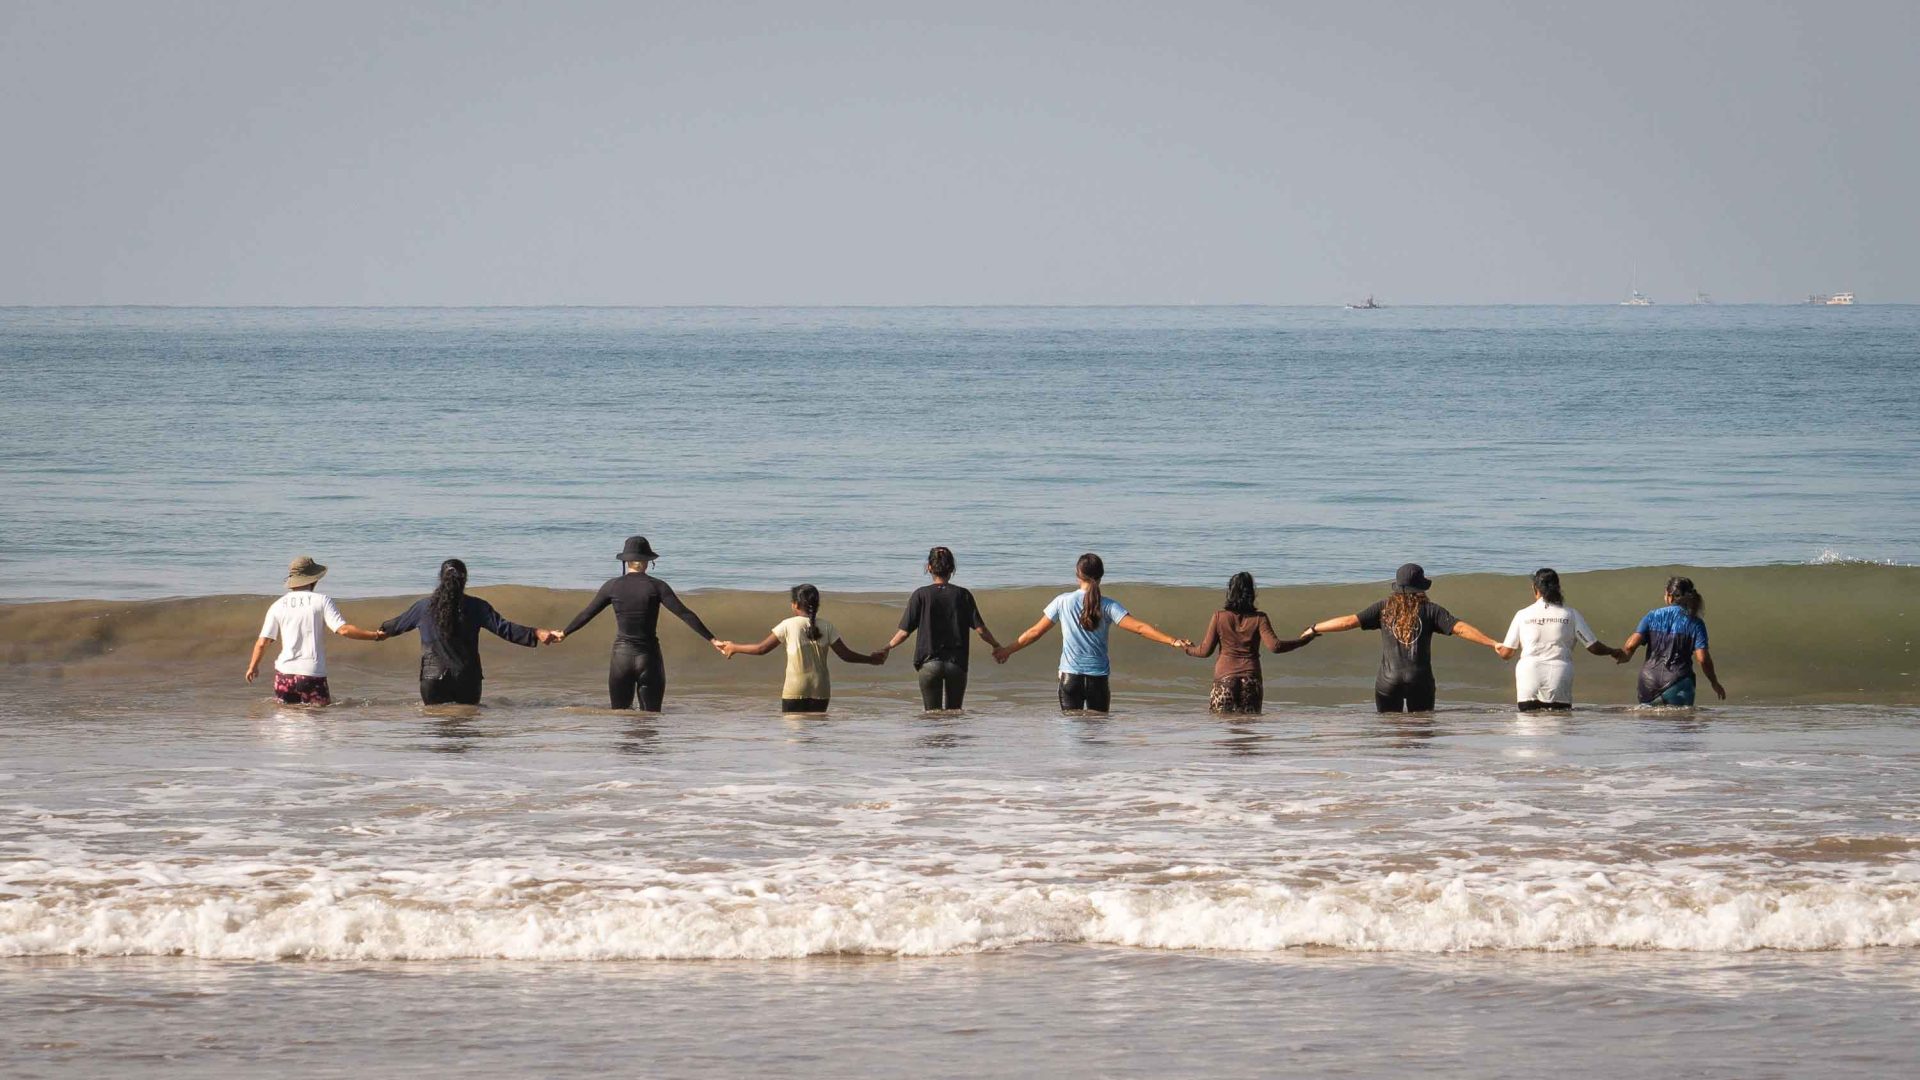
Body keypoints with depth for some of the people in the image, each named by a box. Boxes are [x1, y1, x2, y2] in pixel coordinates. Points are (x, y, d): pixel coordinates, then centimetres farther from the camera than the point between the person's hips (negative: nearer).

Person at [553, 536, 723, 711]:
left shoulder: (613, 586, 0)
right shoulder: (656, 586, -5)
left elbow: (587, 613, 10)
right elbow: (684, 614, -9)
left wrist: (563, 633, 25)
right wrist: (712, 639, -6)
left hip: (622, 656, 1)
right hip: (649, 657, -1)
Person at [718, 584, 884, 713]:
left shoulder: (788, 626, -5)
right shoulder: (826, 627, 3)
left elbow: (762, 649, 0)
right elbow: (845, 654, 4)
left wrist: (735, 648, 14)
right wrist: (871, 659, 19)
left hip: (795, 691, -3)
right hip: (820, 691, 3)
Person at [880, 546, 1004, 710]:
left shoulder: (921, 595, -4)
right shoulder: (963, 595, -1)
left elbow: (904, 632, -4)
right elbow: (980, 629, -2)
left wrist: (887, 648, 12)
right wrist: (997, 647, 15)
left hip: (929, 664, -1)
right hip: (957, 664, 1)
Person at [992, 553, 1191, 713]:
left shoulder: (1063, 602, -1)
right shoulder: (1107, 606, -4)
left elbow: (1035, 632, 6)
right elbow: (1139, 628, -12)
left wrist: (1008, 649, 19)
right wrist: (1172, 641, -12)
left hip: (1070, 676, 0)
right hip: (1098, 677, 0)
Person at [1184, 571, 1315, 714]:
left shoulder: (1219, 617, 0)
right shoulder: (1259, 618, -2)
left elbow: (1205, 651, 2)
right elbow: (1275, 646, -10)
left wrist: (1188, 649, 23)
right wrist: (1303, 639, 1)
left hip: (1224, 677, -1)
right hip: (1251, 679, 1)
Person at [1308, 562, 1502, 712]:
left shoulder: (1385, 608, 3)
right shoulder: (1430, 610, 2)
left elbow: (1349, 621, 0)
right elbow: (1460, 628, -5)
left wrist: (1314, 629, 8)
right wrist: (1494, 644, -3)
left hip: (1389, 680, 0)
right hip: (1420, 680, 0)